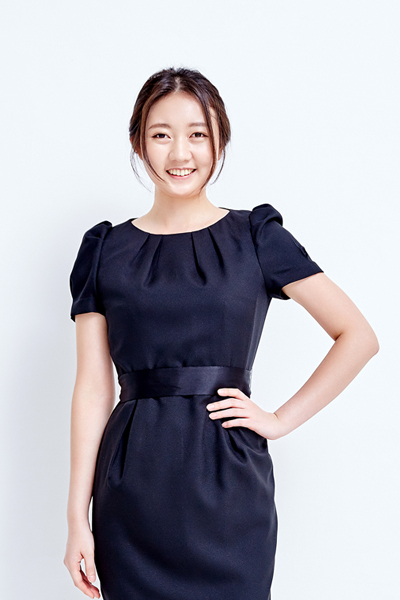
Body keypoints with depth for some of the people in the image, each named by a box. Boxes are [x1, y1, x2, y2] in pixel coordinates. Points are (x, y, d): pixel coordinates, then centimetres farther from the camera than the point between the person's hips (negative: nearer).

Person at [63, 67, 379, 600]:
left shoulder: (255, 237, 2)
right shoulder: (106, 250, 6)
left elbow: (359, 336, 2)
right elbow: (93, 390, 2)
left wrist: (280, 420, -2)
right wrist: (78, 517, -1)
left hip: (229, 482, -1)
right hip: (133, 490, 1)